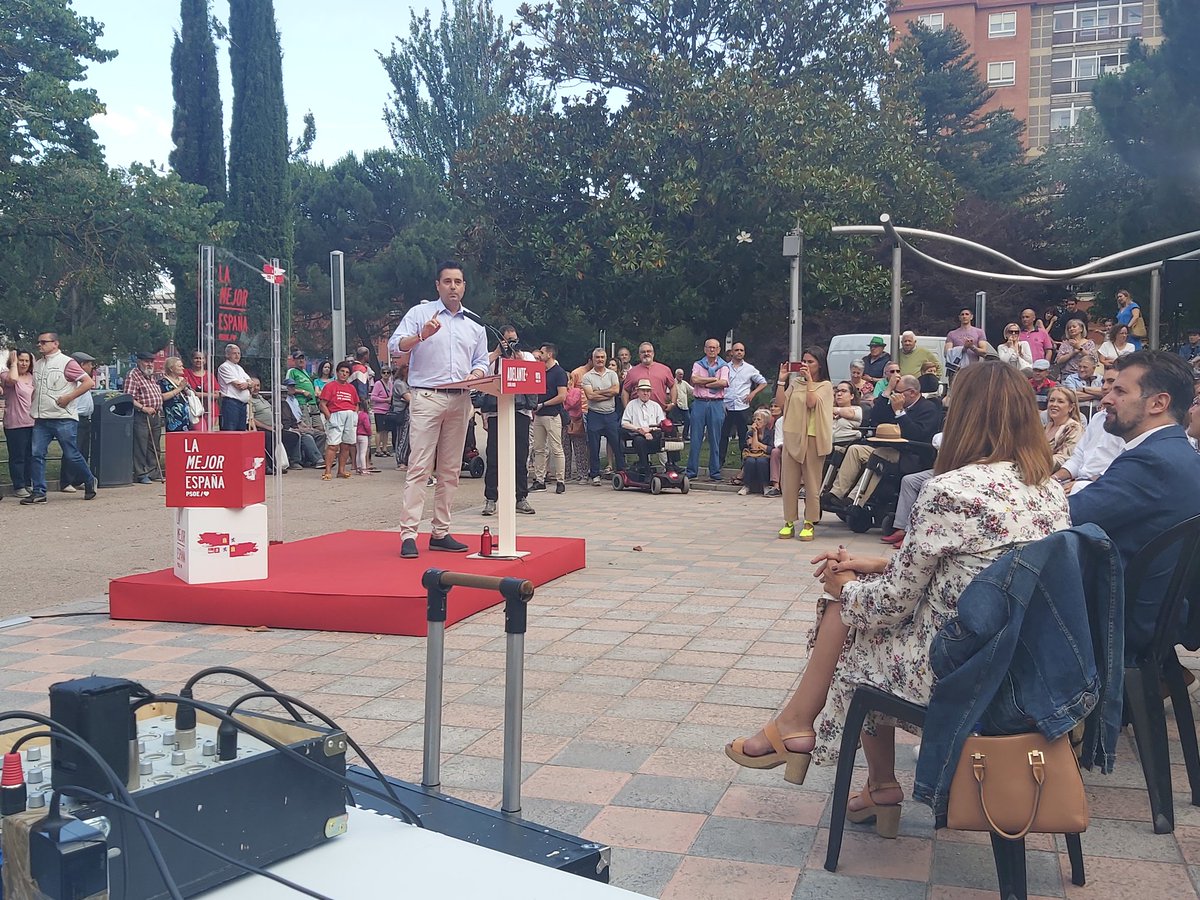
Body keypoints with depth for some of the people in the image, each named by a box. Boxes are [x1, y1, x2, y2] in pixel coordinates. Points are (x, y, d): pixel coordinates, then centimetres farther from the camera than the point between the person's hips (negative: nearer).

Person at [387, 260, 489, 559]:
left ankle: (441, 533, 13)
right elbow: (395, 345, -6)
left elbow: (481, 361, 19)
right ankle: (408, 534, -11)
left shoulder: (474, 323, 16)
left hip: (460, 400, 5)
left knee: (450, 470, 7)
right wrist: (421, 336, -23)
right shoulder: (420, 313, 3)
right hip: (427, 397, -5)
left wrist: (475, 375, -3)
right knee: (419, 467, -10)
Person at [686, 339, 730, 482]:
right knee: (695, 439, 0)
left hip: (717, 404, 0)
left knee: (715, 440, 3)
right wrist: (713, 379, -8)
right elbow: (694, 380, -8)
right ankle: (691, 471, 5)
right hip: (699, 403, 1)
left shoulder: (724, 366, 8)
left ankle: (715, 472, 9)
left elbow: (723, 383, -11)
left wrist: (703, 383, -7)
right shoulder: (698, 364, 11)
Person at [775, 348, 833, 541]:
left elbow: (812, 403, -16)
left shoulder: (825, 386, 2)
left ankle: (810, 523, 7)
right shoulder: (796, 383, 13)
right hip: (792, 436, 4)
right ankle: (789, 522, 10)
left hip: (812, 438, -4)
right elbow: (780, 403, 5)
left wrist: (809, 380, -13)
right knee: (789, 482, 3)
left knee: (812, 483, 0)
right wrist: (781, 380, 1)